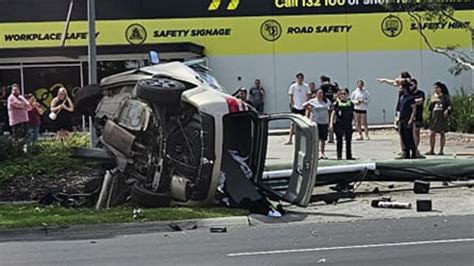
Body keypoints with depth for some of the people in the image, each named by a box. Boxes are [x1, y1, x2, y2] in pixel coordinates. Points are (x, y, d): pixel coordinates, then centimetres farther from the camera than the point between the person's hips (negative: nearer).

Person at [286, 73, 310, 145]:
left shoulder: (306, 86, 3)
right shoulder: (293, 86, 0)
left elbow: (308, 96, 6)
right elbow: (291, 96, 3)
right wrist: (292, 105, -4)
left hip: (303, 107, 1)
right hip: (295, 107, -1)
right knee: (293, 123, -5)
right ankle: (290, 139, -4)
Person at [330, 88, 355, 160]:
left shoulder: (350, 103, 8)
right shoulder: (337, 103, 0)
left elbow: (353, 114, 15)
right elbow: (333, 113, -2)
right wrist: (331, 123, -10)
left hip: (348, 124, 3)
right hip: (339, 124, -3)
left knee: (348, 141, 7)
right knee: (339, 141, 1)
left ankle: (349, 156, 15)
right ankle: (339, 156, 7)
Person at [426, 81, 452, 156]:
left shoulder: (445, 96, 4)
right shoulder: (433, 97, 12)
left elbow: (450, 106, 1)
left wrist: (447, 110, -19)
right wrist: (429, 118, 9)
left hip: (442, 117, -2)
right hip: (434, 117, 2)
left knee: (442, 133, -1)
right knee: (432, 133, -4)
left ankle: (441, 150, 3)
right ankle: (431, 150, -1)